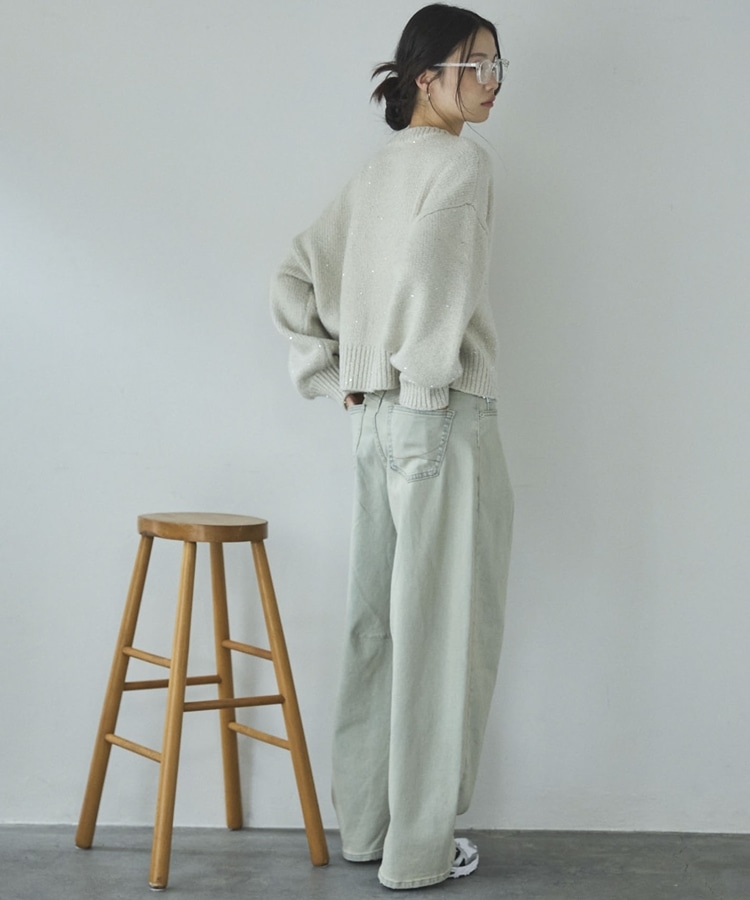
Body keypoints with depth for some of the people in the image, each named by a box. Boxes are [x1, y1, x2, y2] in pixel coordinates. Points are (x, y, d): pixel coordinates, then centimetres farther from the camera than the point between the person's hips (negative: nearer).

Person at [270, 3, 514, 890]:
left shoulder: (379, 169, 15)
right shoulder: (460, 161, -11)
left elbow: (297, 276, 15)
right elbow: (428, 267, -29)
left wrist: (333, 377, 13)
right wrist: (429, 375, -17)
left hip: (373, 419, 9)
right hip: (444, 418, -9)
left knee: (377, 625, 14)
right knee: (443, 632, 0)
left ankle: (364, 824, 24)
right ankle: (417, 849, 8)